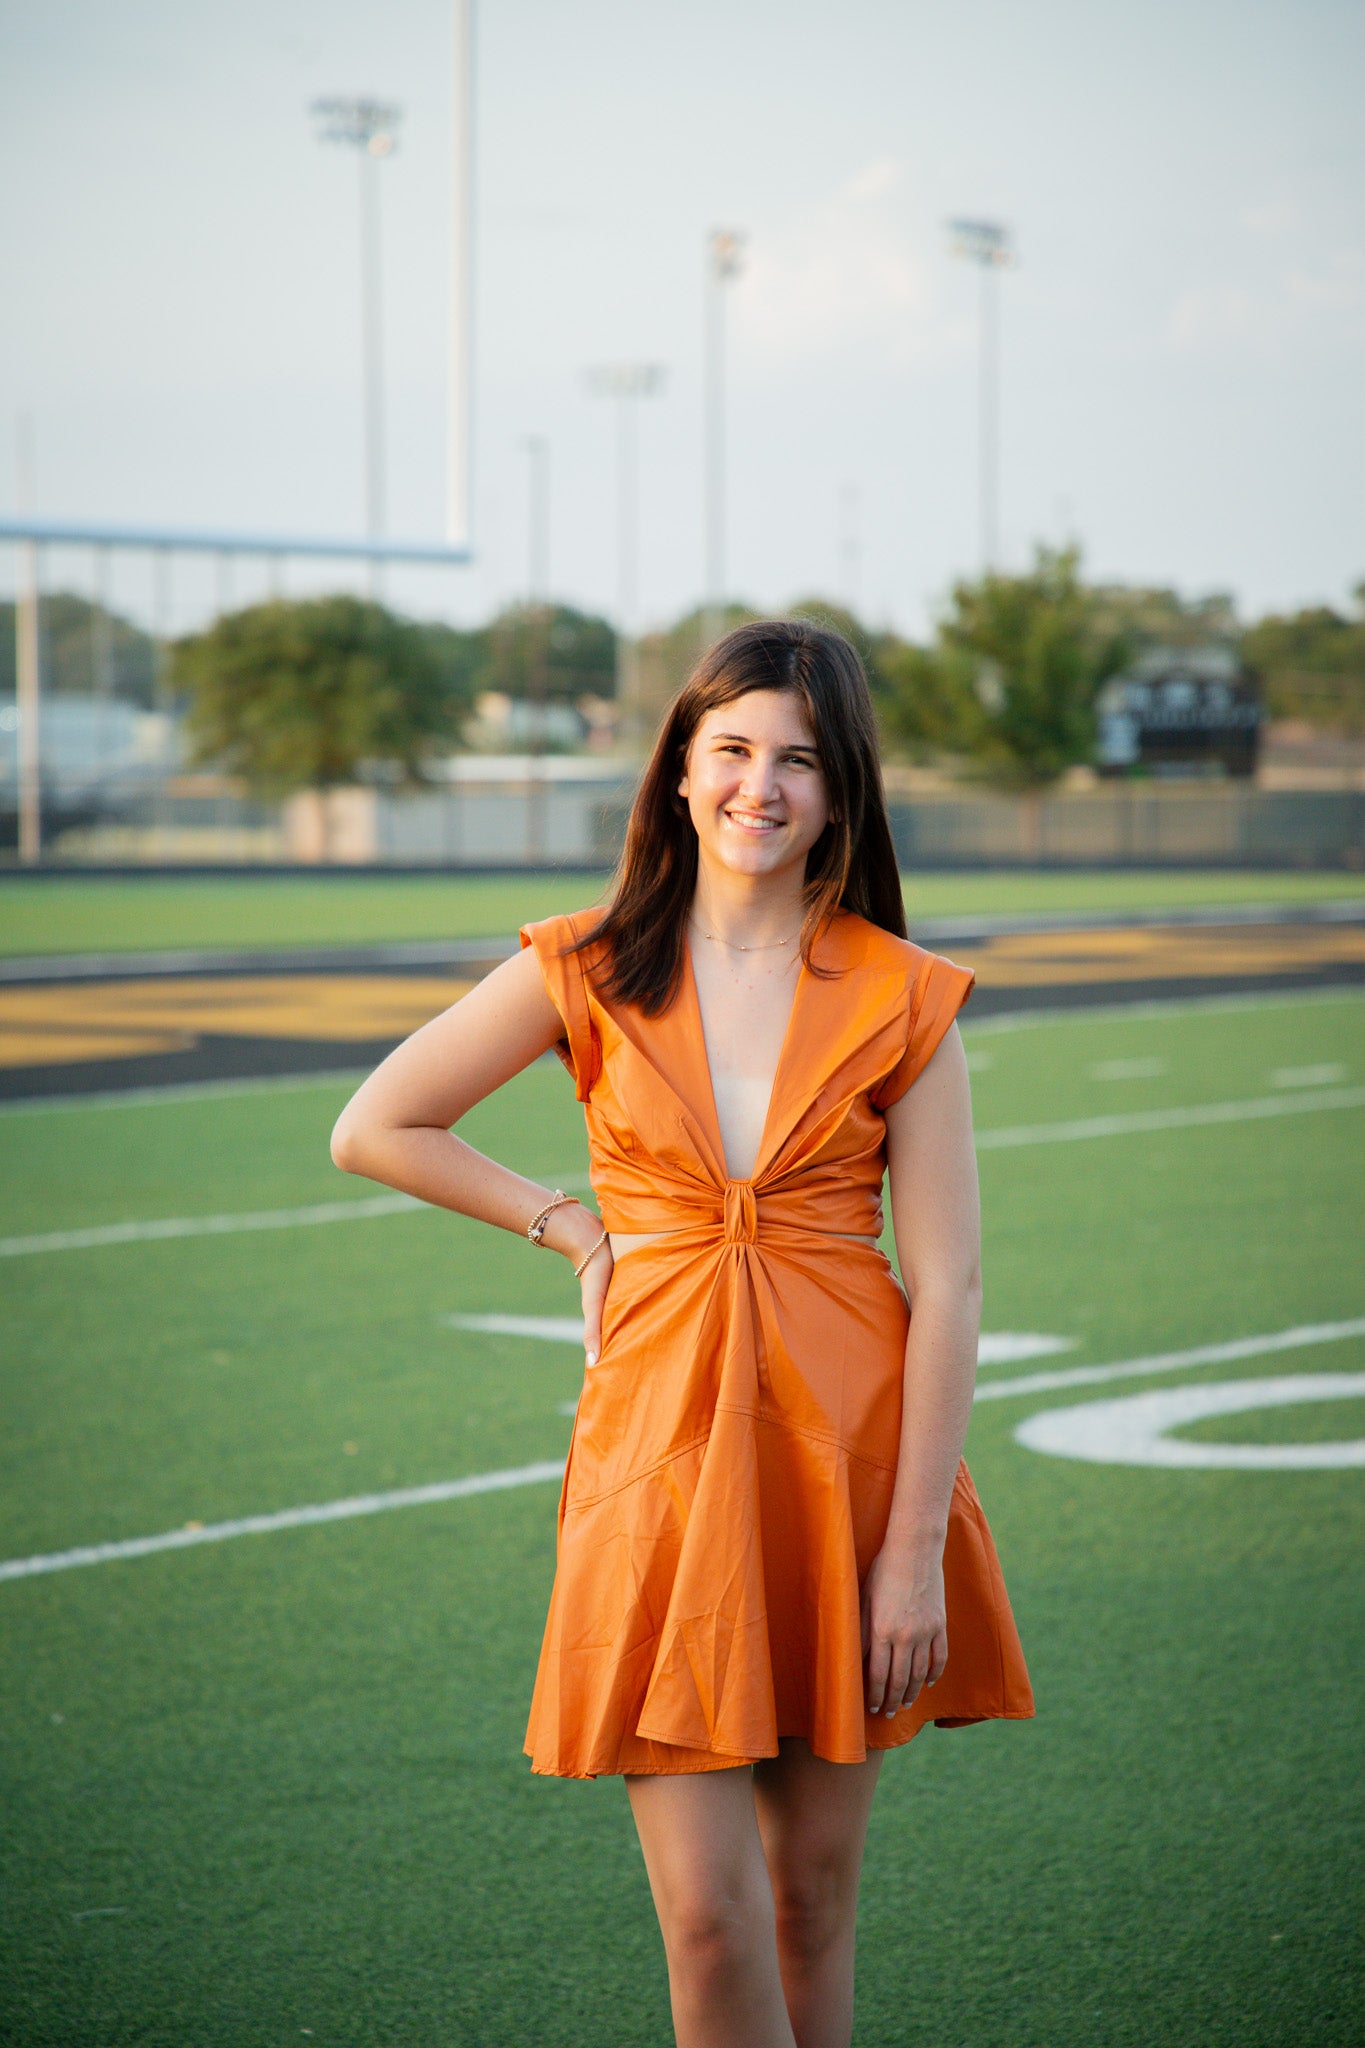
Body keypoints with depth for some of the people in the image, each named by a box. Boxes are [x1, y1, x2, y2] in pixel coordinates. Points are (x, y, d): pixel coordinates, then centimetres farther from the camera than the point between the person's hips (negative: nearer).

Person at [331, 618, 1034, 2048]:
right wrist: (572, 1229, 3)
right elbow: (373, 1130, 7)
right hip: (662, 1440, 0)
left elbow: (947, 1285, -4)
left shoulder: (900, 999, -2)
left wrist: (915, 1551, -8)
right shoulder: (589, 973, 1)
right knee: (706, 1915, -6)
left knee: (811, 1891, 10)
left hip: (847, 1446, 0)